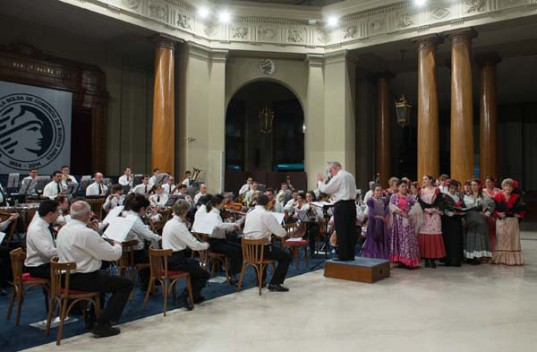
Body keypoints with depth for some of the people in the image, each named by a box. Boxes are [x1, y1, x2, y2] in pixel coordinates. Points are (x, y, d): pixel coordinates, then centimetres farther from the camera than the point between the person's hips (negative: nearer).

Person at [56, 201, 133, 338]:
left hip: (67, 277, 9)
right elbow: (113, 254, -19)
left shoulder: (63, 230, 4)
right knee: (126, 284, -2)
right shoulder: (87, 233, -24)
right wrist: (117, 245, 2)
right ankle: (102, 325, -5)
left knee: (103, 276, 35)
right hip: (83, 280, -9)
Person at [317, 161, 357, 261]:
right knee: (350, 230, 10)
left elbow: (325, 189, -9)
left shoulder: (337, 177, -11)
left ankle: (343, 255, 1)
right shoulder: (350, 176, 16)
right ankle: (350, 255, 15)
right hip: (351, 204, 8)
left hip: (341, 205, -8)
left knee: (341, 231, -2)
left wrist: (320, 181, 7)